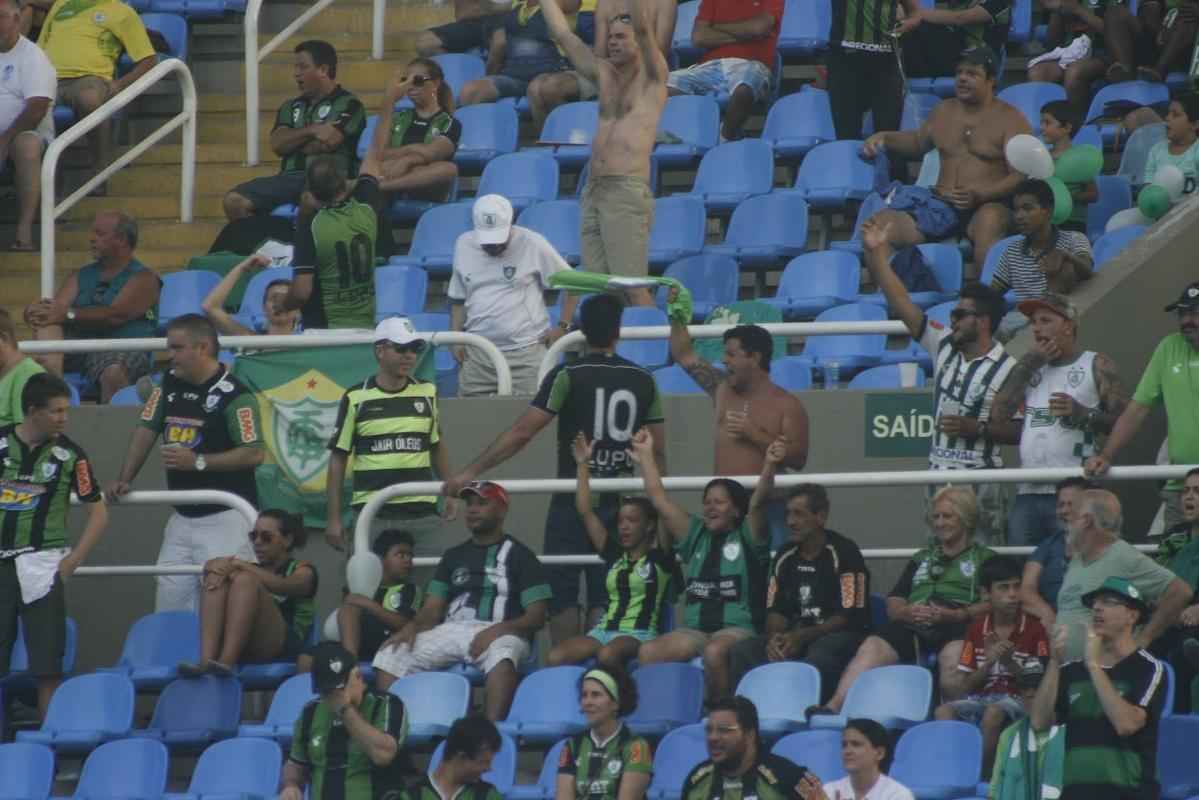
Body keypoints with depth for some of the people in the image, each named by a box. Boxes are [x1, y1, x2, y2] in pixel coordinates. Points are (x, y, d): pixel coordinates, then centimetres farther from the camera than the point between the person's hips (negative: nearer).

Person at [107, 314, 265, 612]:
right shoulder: (170, 383, 9)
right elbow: (146, 430, 12)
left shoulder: (233, 395, -14)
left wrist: (198, 462, -21)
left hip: (225, 518, -8)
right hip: (183, 517, 8)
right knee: (169, 599, 7)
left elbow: (254, 454, -18)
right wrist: (124, 480, 1)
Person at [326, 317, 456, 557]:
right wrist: (334, 518, 0)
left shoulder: (427, 393, 8)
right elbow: (338, 458, 3)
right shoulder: (356, 399, -1)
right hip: (373, 516, -3)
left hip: (423, 513, 3)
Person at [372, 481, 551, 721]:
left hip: (499, 635, -5)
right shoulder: (454, 556, 22)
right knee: (391, 654, -17)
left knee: (501, 655, -41)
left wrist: (497, 630, -19)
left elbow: (536, 617, -1)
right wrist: (412, 627, -8)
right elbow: (432, 609, 16)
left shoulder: (519, 557, 7)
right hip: (451, 632, 5)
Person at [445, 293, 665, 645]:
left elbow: (521, 433, -13)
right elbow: (658, 450, 8)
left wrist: (472, 471, -10)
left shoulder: (568, 376, -8)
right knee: (604, 596, 6)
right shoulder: (643, 380, 3)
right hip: (620, 502, 3)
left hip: (573, 500, -3)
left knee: (562, 596, 3)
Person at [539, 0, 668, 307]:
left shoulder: (651, 76, 4)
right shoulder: (604, 74, 19)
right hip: (594, 190, 6)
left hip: (627, 191, -6)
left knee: (631, 287, -13)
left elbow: (644, 28, -12)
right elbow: (562, 34, 22)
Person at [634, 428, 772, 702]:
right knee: (647, 653, -21)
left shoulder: (747, 536, 5)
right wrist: (646, 456, 21)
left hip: (738, 629, -5)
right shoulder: (695, 535, 18)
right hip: (694, 631, 5)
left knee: (714, 652, -38)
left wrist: (769, 466, -30)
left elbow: (758, 502, -13)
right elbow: (659, 498, 19)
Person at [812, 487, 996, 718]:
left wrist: (953, 615, -13)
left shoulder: (985, 558, 19)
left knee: (953, 654, -40)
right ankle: (834, 707, -42)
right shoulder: (921, 559, 33)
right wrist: (906, 612, 0)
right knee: (871, 647, -27)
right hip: (912, 627, 3)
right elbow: (893, 605, 25)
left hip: (957, 625, -3)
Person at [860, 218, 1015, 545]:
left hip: (981, 478, -6)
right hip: (939, 470, 6)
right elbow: (902, 304, 5)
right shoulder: (943, 345, 7)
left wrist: (978, 429, -20)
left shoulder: (1007, 370, -9)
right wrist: (877, 254, -1)